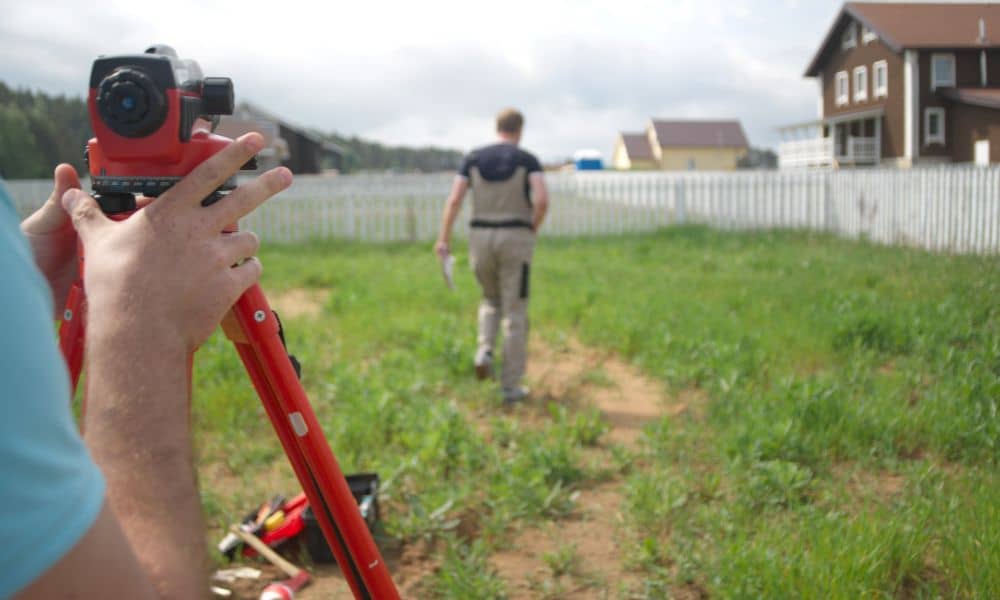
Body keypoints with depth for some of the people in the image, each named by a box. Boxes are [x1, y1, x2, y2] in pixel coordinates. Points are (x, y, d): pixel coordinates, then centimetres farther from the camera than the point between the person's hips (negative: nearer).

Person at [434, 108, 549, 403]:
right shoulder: (528, 160, -3)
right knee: (514, 313, 5)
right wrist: (532, 230, 2)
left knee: (491, 300, 27)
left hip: (481, 238, 3)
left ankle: (484, 351, 1)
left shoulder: (473, 158, 5)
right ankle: (511, 386, 4)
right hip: (514, 240, -3)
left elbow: (454, 200, -4)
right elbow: (542, 201, -17)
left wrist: (443, 239, 3)